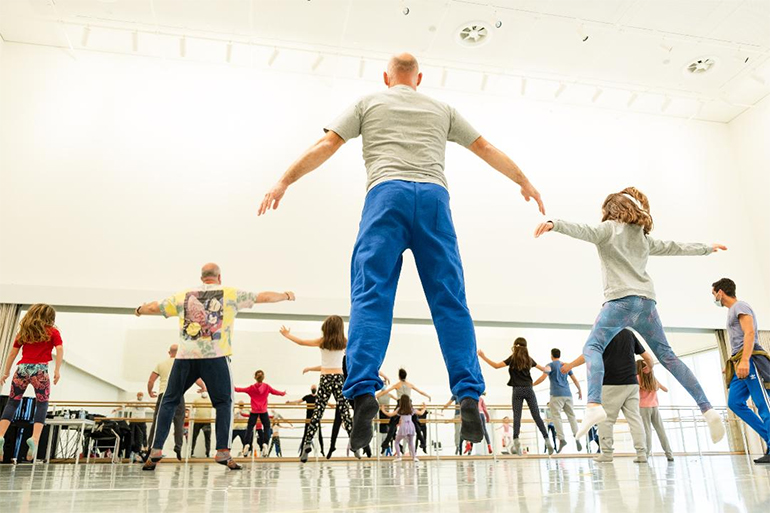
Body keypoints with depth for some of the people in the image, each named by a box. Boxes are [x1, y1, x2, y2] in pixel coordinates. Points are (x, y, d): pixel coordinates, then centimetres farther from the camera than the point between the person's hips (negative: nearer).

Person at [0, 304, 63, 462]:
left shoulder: (23, 332, 17)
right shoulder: (53, 332, 8)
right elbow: (59, 349, -7)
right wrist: (57, 370, -9)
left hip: (22, 369, 3)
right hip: (40, 370, -3)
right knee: (42, 405, 6)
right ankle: (35, 438, -12)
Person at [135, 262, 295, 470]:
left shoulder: (184, 295, 14)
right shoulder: (230, 294, 9)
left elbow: (154, 308, 23)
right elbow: (264, 297, 12)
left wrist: (140, 310, 46)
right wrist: (286, 295, 28)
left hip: (185, 357, 2)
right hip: (215, 357, -2)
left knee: (169, 401, 15)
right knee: (223, 402, 7)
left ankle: (156, 450, 11)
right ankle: (223, 451, -1)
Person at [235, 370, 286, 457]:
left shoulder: (252, 388, -1)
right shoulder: (267, 386, -2)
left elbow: (241, 389, 7)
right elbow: (275, 391, 7)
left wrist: (235, 388, 25)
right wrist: (283, 393, 25)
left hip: (254, 411, 0)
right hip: (263, 411, 0)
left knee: (250, 428, 7)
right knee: (267, 427, 7)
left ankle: (247, 444, -9)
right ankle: (265, 443, -11)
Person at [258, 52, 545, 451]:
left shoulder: (368, 104, 23)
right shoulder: (442, 110, 28)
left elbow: (326, 145, 14)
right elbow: (487, 150, 33)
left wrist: (284, 180, 17)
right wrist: (524, 182, 43)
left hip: (386, 193, -2)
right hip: (433, 195, 2)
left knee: (370, 296, -8)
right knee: (450, 301, 0)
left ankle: (363, 392, -22)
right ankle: (469, 395, -8)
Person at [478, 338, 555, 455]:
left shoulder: (513, 358, 0)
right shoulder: (528, 359, 11)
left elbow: (496, 366, -8)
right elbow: (543, 369, 25)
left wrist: (483, 357, -3)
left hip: (517, 390, -3)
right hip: (529, 389, 3)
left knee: (517, 417, -5)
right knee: (537, 416, 5)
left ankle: (516, 440, -20)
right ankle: (547, 440, 1)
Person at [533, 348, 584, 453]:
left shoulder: (550, 365, 1)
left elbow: (542, 378, -11)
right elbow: (575, 380, 19)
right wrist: (580, 391, 31)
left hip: (556, 395, -5)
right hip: (567, 394, 5)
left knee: (556, 416, -7)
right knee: (571, 416, 11)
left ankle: (561, 438, -20)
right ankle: (577, 437, 2)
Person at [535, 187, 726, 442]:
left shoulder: (609, 228, 7)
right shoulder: (643, 237, 25)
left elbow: (584, 231, -13)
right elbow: (674, 247, 37)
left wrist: (554, 224, -28)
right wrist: (707, 248, 54)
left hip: (621, 300, -7)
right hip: (646, 300, 7)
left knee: (592, 347, -16)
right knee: (667, 356, 15)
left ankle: (594, 405, -38)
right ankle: (707, 409, 13)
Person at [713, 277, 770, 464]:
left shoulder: (740, 306, -3)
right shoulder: (732, 311, 26)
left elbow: (750, 333, -16)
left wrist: (744, 360, -26)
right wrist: (732, 364, 28)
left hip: (751, 361, -10)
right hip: (740, 365, 10)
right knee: (735, 403, 2)